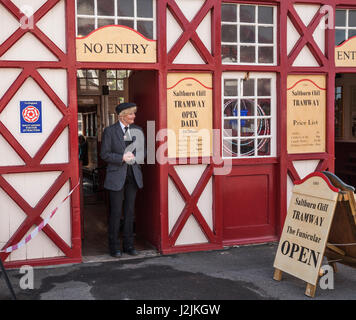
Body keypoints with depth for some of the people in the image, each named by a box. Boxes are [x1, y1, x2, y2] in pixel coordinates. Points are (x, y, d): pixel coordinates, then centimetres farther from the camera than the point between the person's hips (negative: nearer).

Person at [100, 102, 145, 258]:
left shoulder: (137, 130, 9)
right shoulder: (110, 131, -3)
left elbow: (142, 150, 18)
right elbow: (104, 154, -7)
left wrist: (136, 158, -3)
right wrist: (122, 158, -17)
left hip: (133, 175, 4)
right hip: (117, 176, -4)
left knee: (130, 211, 9)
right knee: (116, 212, 0)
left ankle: (128, 245, 18)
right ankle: (114, 246, 10)